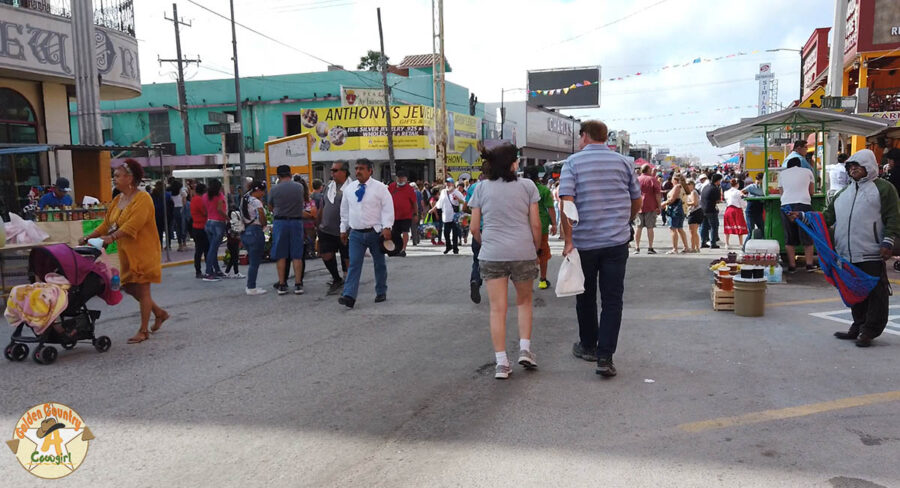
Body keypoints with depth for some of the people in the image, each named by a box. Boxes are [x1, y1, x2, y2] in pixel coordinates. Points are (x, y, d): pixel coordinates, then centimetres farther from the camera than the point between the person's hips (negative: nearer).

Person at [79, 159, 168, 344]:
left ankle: (143, 331, 8)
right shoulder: (117, 200, 11)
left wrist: (112, 237, -35)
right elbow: (106, 223, 12)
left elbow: (133, 225, -26)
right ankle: (159, 313, 28)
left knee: (142, 290, -2)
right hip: (127, 253, 8)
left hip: (144, 252, -8)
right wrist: (89, 237, 1)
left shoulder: (142, 198, -14)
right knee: (128, 287, 11)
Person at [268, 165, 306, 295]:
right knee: (297, 255, 5)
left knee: (281, 255, 7)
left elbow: (270, 208, 7)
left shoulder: (274, 189, -4)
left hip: (280, 222, -1)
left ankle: (282, 285, 9)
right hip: (297, 221, 1)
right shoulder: (299, 187, 1)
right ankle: (298, 285, 4)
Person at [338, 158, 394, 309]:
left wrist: (387, 227, -18)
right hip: (355, 233, 2)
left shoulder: (380, 188, -5)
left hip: (375, 232, -2)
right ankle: (349, 296, -14)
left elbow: (388, 208, -8)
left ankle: (381, 293, 26)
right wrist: (343, 229, 14)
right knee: (354, 264, -7)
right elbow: (345, 210, 16)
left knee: (379, 264, 11)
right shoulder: (349, 188, 8)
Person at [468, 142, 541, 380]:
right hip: (523, 252, 0)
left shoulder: (481, 188, 4)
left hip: (491, 254, 1)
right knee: (524, 301, 21)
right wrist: (537, 248, 14)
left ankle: (501, 362, 3)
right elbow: (535, 224, -1)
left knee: (497, 308, 4)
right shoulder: (527, 185, 0)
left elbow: (474, 228, 4)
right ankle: (525, 348, 13)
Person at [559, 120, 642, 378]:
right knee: (612, 299, 3)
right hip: (617, 241, 2)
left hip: (584, 242, -1)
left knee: (586, 297, 15)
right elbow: (637, 202, 12)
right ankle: (605, 357, -3)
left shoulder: (573, 162, -4)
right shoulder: (623, 162, 5)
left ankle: (588, 346, 30)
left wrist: (568, 240, -12)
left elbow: (566, 203, -14)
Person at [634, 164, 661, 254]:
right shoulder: (653, 180, -4)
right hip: (651, 207, -3)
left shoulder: (636, 180, 6)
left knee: (639, 227, 6)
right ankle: (650, 248, 2)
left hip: (638, 207, 3)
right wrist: (659, 206, -2)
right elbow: (658, 195, -8)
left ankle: (637, 248, 5)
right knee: (650, 227, 1)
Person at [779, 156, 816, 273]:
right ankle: (809, 264, 5)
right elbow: (811, 192, 22)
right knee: (807, 236, 6)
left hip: (786, 205, 1)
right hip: (803, 204, -1)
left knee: (789, 237, 6)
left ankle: (792, 265, 4)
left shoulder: (782, 173, 18)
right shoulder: (807, 171, 16)